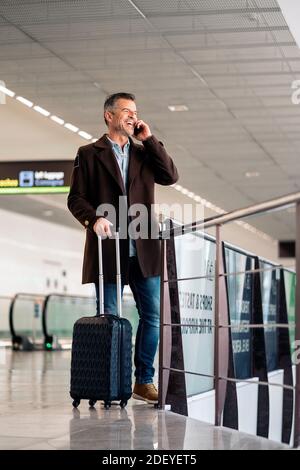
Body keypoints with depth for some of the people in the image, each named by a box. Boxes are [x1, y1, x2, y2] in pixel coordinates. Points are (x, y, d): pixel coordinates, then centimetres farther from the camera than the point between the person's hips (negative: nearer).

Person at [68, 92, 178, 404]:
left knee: (153, 316, 0)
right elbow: (76, 198, 1)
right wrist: (94, 218, -18)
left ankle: (144, 381, 10)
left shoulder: (143, 153, 17)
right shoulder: (89, 154, 6)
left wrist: (149, 140, 1)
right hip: (108, 249, -3)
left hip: (144, 250, 3)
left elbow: (170, 177, 1)